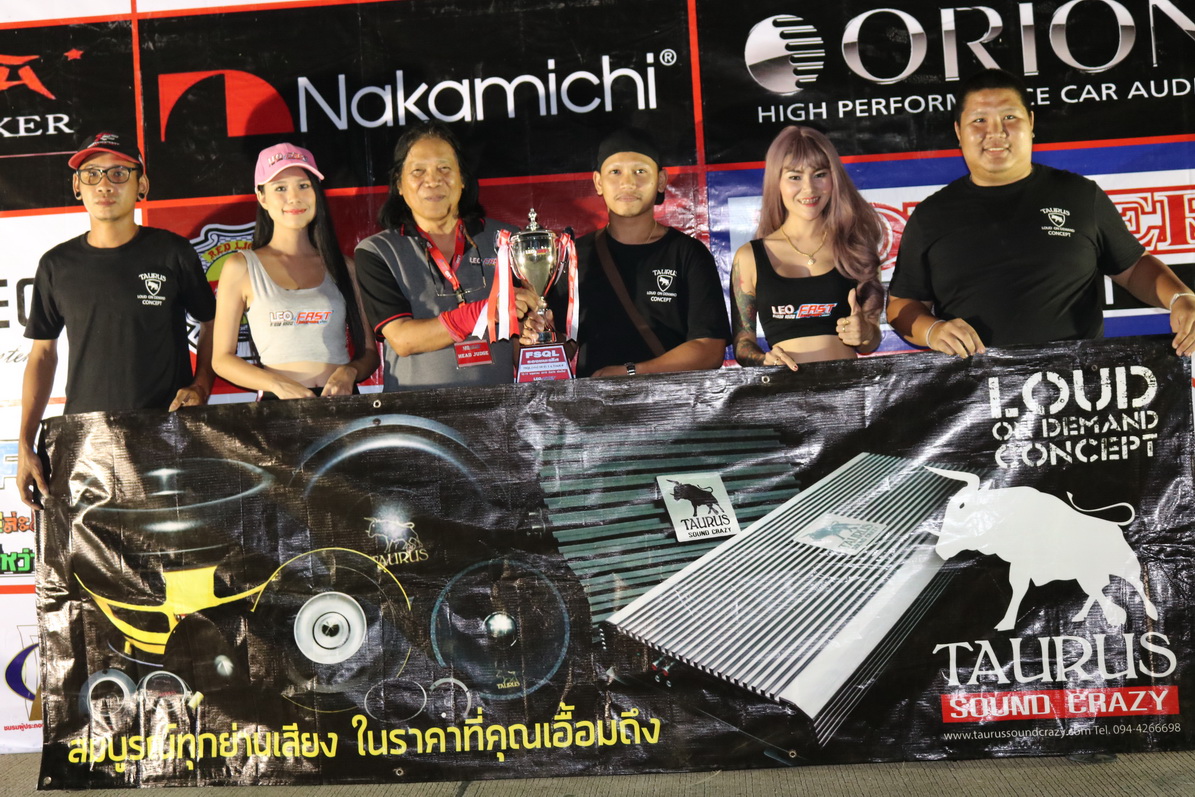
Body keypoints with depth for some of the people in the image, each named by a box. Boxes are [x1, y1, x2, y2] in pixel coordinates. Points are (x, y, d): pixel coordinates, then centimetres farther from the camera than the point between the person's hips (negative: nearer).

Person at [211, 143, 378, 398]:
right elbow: (222, 358, 6)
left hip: (342, 404, 2)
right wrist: (278, 384, -9)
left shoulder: (343, 267, 13)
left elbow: (369, 351, 17)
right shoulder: (241, 267, 8)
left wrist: (349, 372, -5)